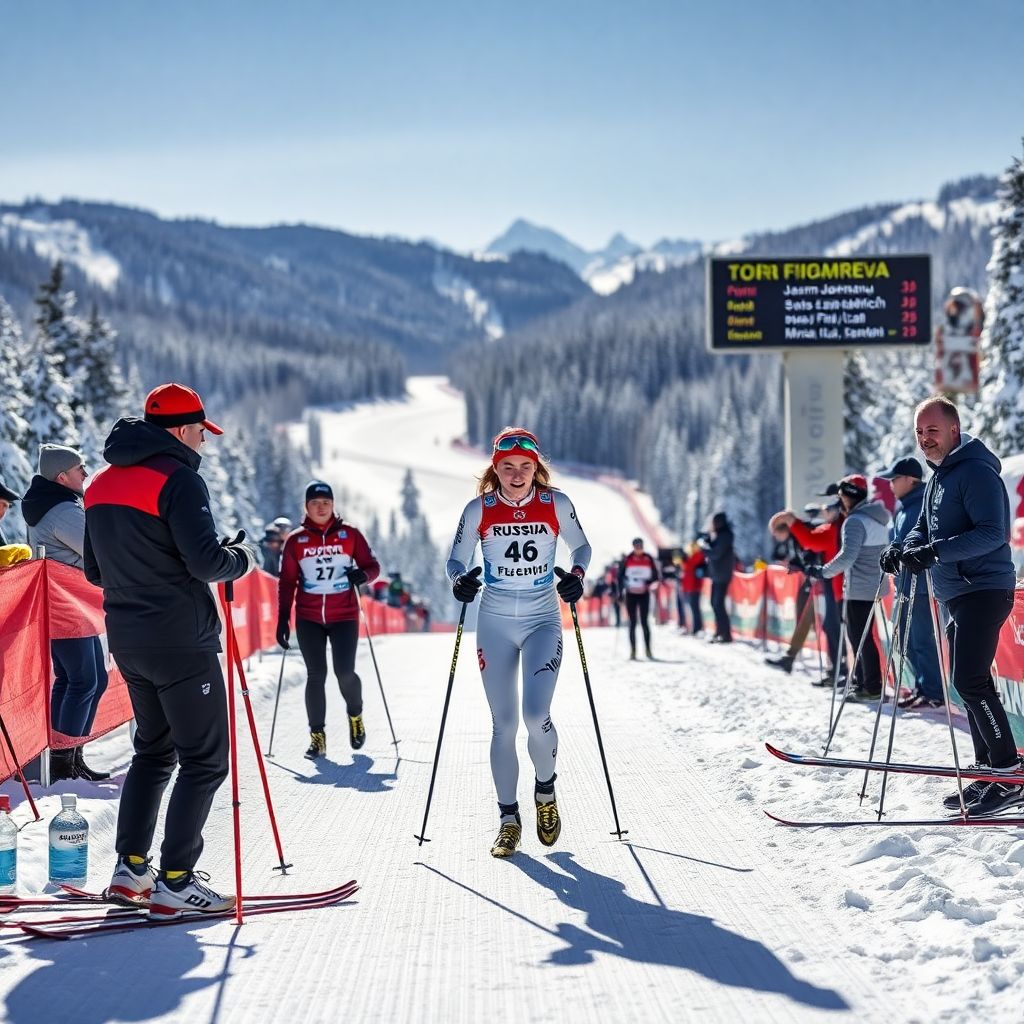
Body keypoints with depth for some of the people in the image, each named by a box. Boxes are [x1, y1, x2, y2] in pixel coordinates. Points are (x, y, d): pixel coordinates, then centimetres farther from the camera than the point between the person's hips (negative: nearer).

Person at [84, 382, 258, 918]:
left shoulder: (102, 484, 13)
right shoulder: (177, 478, -15)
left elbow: (95, 570, 19)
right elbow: (207, 561, -23)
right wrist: (243, 556, -4)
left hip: (126, 638, 9)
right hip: (181, 641, -9)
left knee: (153, 749, 20)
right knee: (205, 759, -2)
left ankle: (130, 869, 18)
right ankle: (175, 882, -5)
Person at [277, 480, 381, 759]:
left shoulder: (349, 534, 3)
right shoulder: (295, 540, 5)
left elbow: (372, 565, 6)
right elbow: (287, 582, 7)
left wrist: (363, 574, -17)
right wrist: (283, 619, 2)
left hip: (344, 617, -1)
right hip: (309, 619, 1)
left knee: (344, 673, -9)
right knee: (315, 675, 0)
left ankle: (355, 715, 21)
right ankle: (317, 736, 8)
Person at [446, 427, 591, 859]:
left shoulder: (556, 504, -3)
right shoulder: (479, 510, -3)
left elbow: (581, 547, 10)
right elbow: (456, 559, 5)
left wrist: (576, 575, -10)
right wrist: (460, 581, -17)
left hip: (543, 622, -1)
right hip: (495, 624, 1)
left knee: (536, 716, -16)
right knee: (503, 725, 2)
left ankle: (545, 789, 13)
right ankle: (509, 819, 14)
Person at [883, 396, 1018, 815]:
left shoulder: (976, 471, -12)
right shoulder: (939, 478, 19)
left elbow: (992, 533, -22)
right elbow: (924, 529, 23)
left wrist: (935, 551, -29)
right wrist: (905, 548, 1)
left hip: (984, 589, -10)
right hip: (957, 595, 10)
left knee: (969, 681, -16)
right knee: (971, 685, 10)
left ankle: (1011, 774, -14)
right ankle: (988, 770, 16)